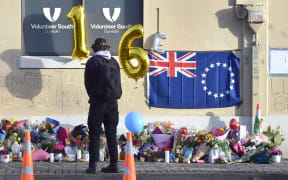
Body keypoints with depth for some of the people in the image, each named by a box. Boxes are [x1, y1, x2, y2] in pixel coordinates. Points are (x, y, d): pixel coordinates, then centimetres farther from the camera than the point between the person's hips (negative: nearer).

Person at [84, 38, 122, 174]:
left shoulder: (92, 62, -5)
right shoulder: (114, 62, 10)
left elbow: (88, 83, -2)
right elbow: (118, 82, 9)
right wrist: (114, 96, 13)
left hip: (98, 101, -5)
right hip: (113, 101, 5)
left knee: (94, 133, -2)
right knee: (111, 133, 9)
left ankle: (93, 165, -7)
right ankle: (113, 164, 9)